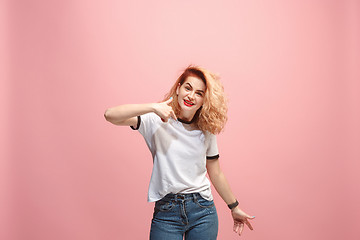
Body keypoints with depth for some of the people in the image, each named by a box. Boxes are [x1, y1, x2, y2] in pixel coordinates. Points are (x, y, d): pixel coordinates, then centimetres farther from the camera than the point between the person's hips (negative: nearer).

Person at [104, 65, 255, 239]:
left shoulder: (206, 132, 4)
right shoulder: (157, 122, -6)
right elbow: (110, 115, -20)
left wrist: (234, 208, 22)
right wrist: (153, 107, -30)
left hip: (203, 211, 3)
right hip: (166, 213, -2)